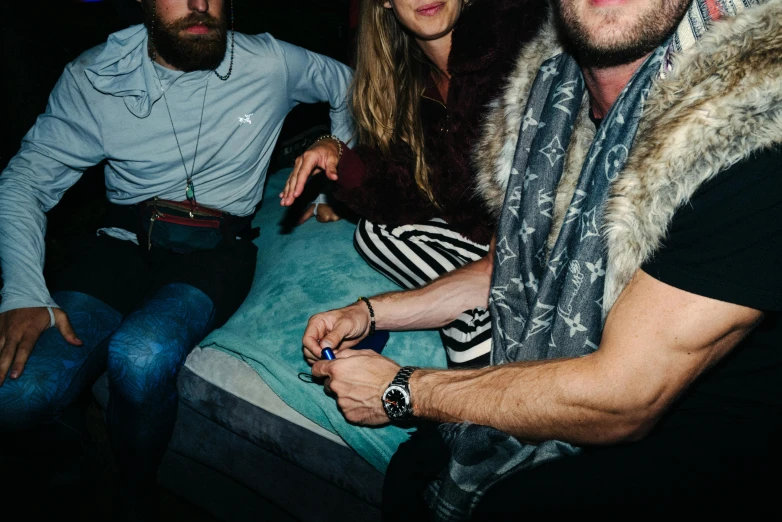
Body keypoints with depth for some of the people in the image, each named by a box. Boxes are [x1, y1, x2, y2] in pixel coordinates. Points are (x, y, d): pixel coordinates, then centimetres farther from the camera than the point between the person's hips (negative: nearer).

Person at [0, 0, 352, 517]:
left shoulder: (268, 63, 0)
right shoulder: (95, 76, -1)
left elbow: (352, 85, 18)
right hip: (124, 239, 1)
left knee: (140, 357, -33)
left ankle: (137, 495, -1)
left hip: (215, 249, -1)